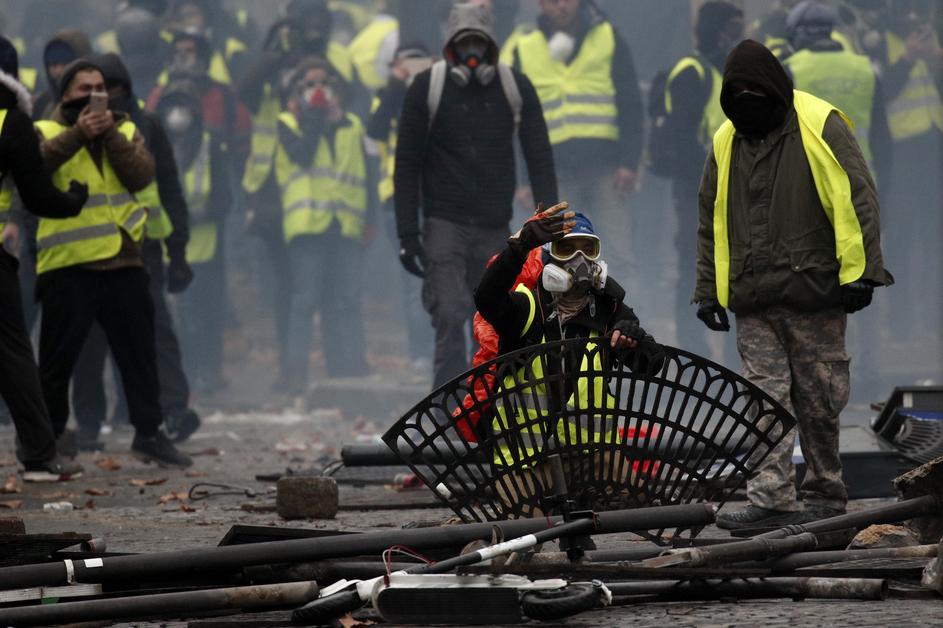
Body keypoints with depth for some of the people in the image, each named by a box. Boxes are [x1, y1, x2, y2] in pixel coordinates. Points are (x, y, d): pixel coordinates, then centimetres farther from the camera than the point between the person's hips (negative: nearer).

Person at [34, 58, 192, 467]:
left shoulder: (125, 131, 12)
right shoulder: (48, 132, 2)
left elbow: (141, 175, -6)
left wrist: (110, 135, -15)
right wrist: (79, 134, -29)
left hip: (122, 260, 3)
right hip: (67, 264, -3)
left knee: (139, 351, 8)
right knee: (58, 357, 2)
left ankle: (149, 431, 16)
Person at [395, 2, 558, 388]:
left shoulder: (516, 89, 1)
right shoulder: (427, 88, -4)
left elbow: (539, 160, 4)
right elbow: (406, 164, 1)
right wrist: (407, 234, -4)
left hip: (495, 226, 3)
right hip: (444, 223, -3)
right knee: (450, 319, -16)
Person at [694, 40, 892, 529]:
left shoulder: (820, 127, -4)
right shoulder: (726, 142, 12)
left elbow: (856, 200, -7)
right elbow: (711, 222, 19)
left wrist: (858, 272, -12)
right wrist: (708, 290, 16)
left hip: (814, 291, -4)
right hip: (753, 302, 4)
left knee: (819, 402, 4)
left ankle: (825, 495, 16)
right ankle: (771, 502, -8)